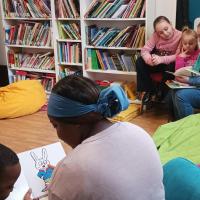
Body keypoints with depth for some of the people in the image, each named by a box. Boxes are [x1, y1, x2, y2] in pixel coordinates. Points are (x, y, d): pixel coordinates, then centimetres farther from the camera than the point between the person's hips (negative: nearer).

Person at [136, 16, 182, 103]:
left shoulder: (180, 36, -20)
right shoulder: (156, 35, -11)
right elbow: (145, 50, -16)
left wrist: (161, 59, -44)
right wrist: (150, 59, -40)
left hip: (170, 64, -3)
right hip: (157, 63, 3)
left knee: (171, 67, -37)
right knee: (140, 62, -20)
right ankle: (149, 90, -9)